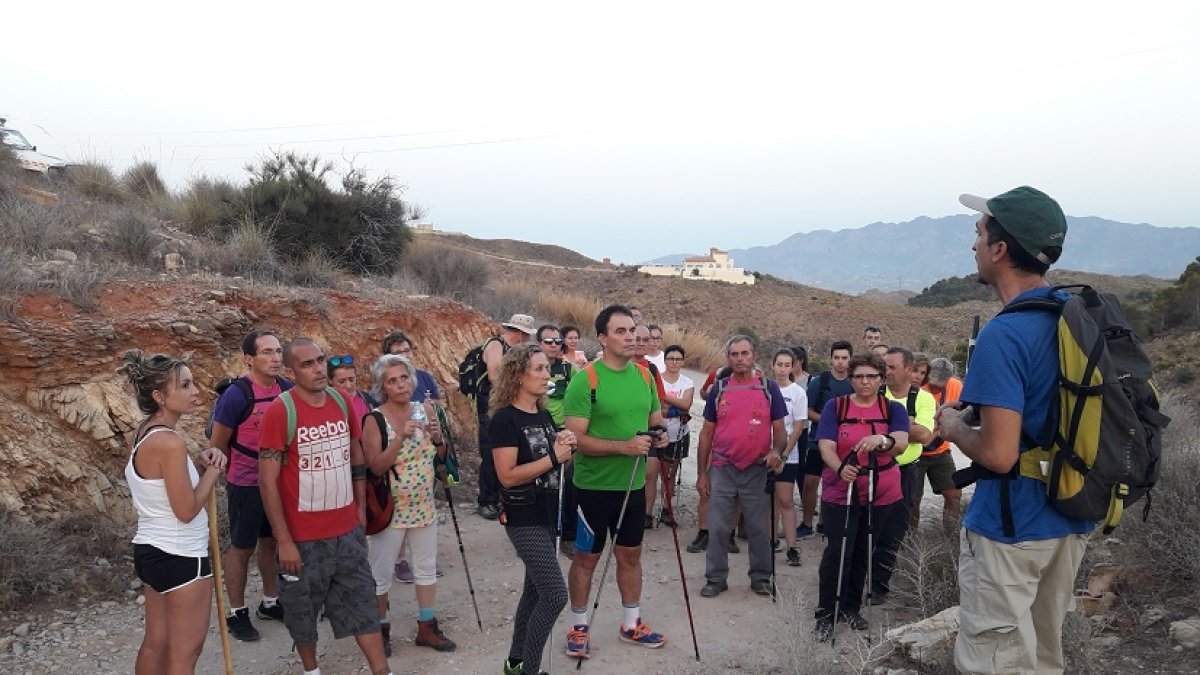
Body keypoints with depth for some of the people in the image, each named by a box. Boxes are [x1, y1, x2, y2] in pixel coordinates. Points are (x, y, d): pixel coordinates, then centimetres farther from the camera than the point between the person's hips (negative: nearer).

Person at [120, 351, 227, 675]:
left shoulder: (142, 434, 3)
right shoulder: (169, 442, -25)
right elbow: (187, 510, -21)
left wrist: (198, 460, 1)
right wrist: (213, 470, -9)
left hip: (151, 550, 9)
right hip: (181, 557, -9)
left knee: (157, 642, 20)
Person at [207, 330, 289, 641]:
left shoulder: (286, 389, -5)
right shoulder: (236, 396, -19)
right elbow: (218, 445, -9)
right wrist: (235, 476, 4)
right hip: (247, 485, -5)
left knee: (272, 542, 18)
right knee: (242, 548, 8)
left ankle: (270, 603, 34)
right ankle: (236, 613, 24)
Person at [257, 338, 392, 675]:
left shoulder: (342, 402, 1)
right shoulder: (279, 412, -16)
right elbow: (268, 482, -16)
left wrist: (361, 513, 10)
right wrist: (284, 541, -17)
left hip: (348, 531, 4)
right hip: (303, 536, -4)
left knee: (363, 604, 10)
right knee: (302, 610, 13)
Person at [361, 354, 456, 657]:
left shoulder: (425, 410, -2)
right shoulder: (375, 420, -14)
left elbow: (441, 456, 7)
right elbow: (375, 467, -20)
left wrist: (438, 438, -14)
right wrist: (401, 437, -29)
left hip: (423, 505, 5)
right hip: (390, 509, -5)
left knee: (427, 568, 15)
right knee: (380, 573, 6)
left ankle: (426, 627, 29)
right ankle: (380, 630, 24)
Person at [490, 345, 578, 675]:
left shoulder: (544, 416, 8)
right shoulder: (505, 419, -16)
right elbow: (508, 475, -22)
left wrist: (566, 450, -5)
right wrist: (552, 456, -21)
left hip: (548, 513, 8)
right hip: (524, 518, -8)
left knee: (535, 590, 16)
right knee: (555, 595, -10)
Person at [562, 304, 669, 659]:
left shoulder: (645, 375, 2)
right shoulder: (584, 380, -17)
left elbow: (656, 420, 16)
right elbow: (575, 439, -21)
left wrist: (660, 436, -7)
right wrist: (624, 446, -28)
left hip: (633, 484, 6)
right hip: (594, 486, -5)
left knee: (630, 554, 17)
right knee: (586, 557, 9)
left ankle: (631, 624, 33)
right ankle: (578, 628, 25)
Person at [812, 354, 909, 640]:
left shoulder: (893, 409, 0)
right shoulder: (835, 406, -2)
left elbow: (901, 443, -17)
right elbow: (826, 446, -12)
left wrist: (881, 440, -40)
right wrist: (840, 468, -33)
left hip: (881, 495, 2)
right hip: (840, 493, -2)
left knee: (863, 553, 13)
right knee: (836, 553, -6)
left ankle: (851, 608, 29)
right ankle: (825, 614, 6)